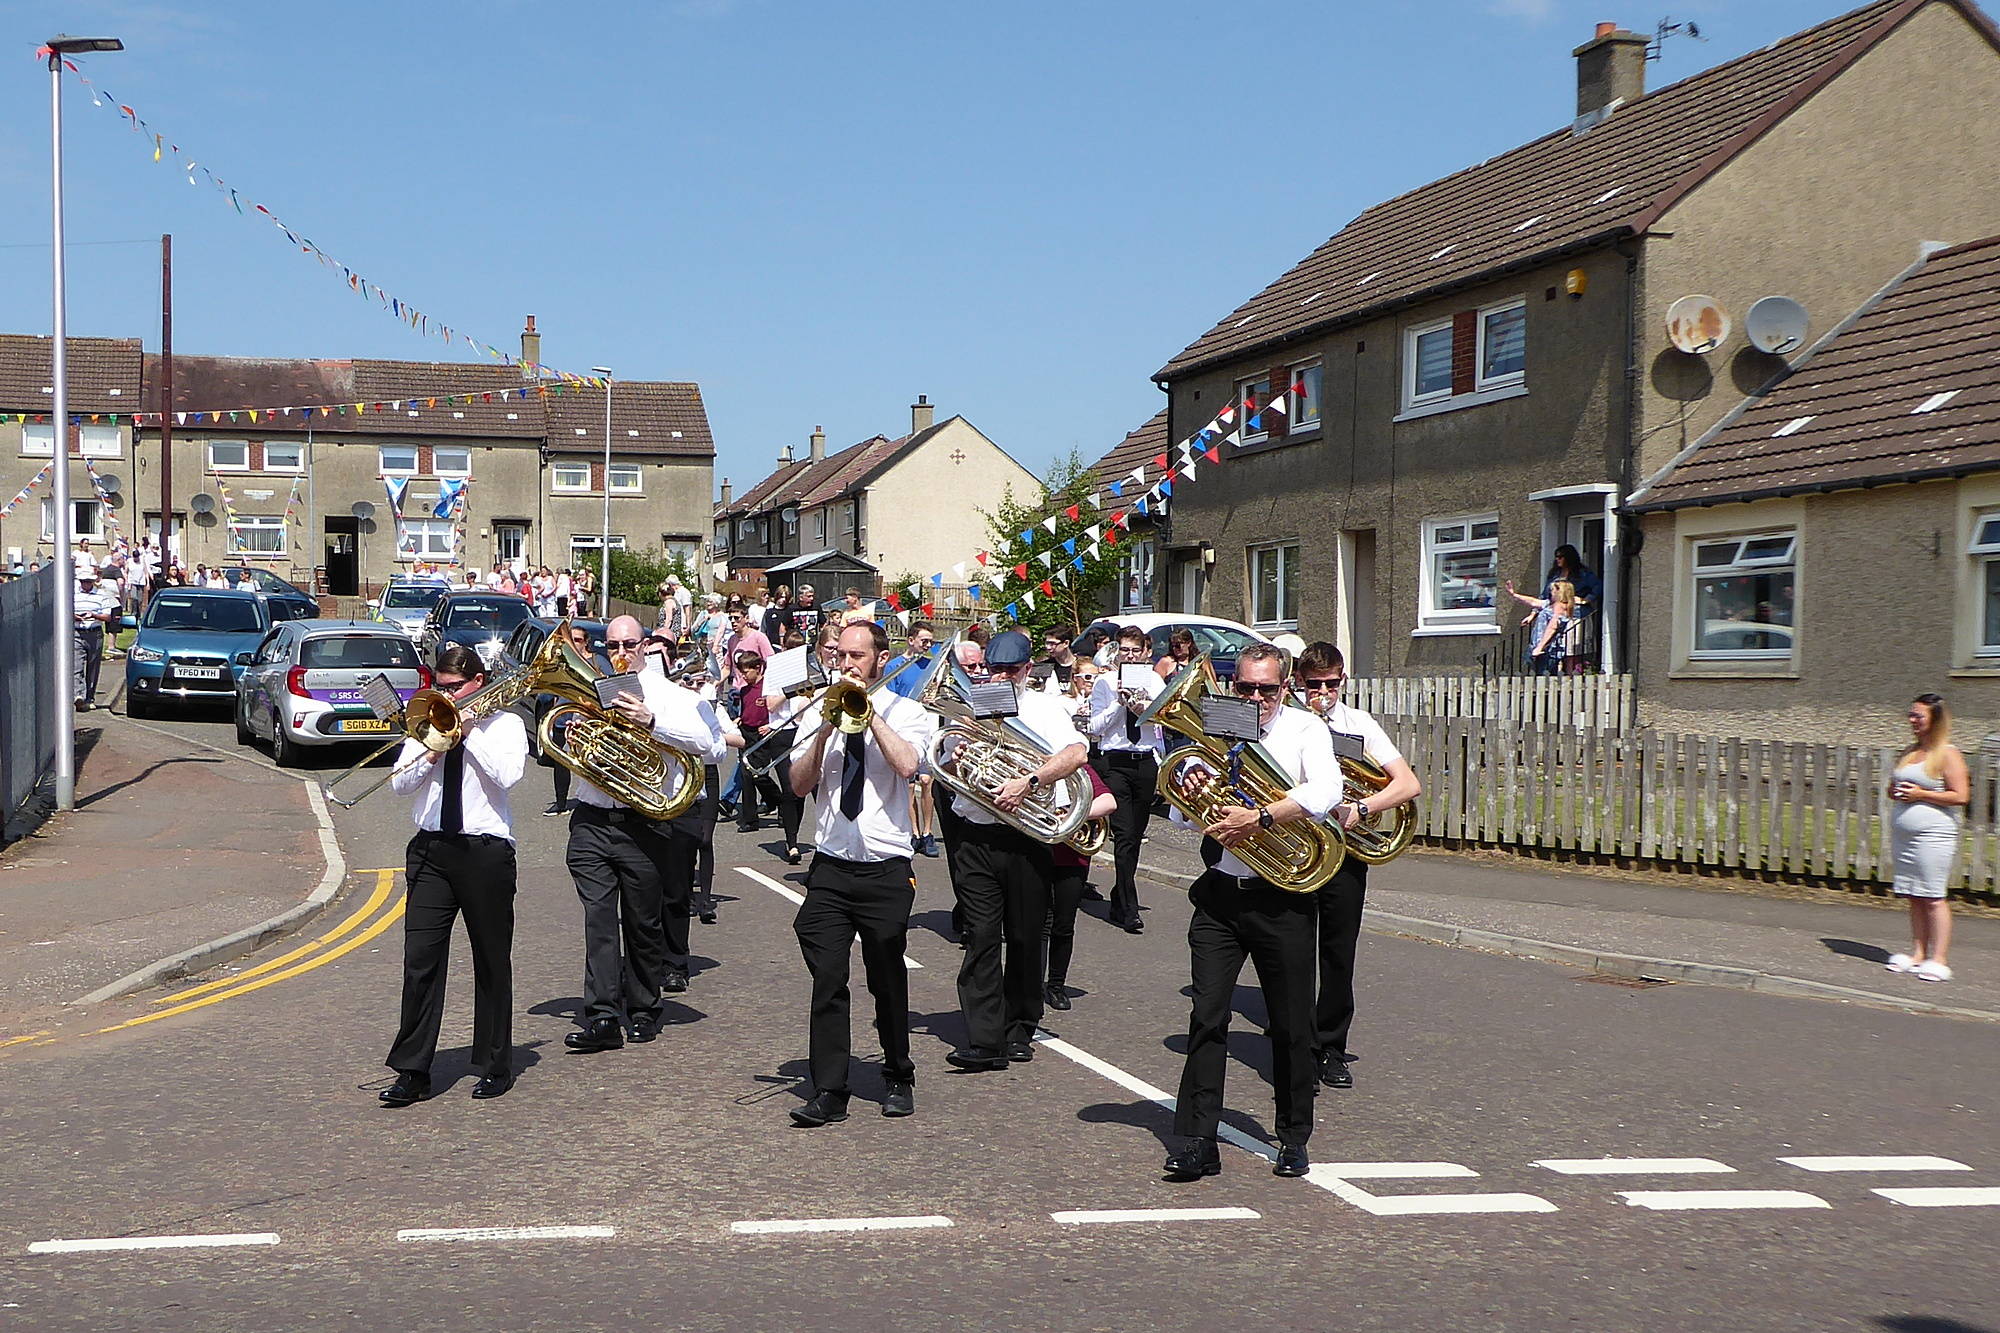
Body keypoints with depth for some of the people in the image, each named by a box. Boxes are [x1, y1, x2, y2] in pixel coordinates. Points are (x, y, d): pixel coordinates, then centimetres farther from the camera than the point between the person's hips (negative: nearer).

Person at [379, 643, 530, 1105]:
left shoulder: (504, 723, 3)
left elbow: (508, 775, -15)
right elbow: (399, 784, 6)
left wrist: (469, 730, -10)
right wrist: (434, 749, -8)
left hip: (486, 853, -3)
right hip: (431, 850, 3)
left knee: (492, 962, 6)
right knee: (420, 959, -3)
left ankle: (494, 1067, 18)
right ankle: (413, 1071, 1)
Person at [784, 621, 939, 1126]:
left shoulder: (906, 713, 4)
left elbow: (906, 765, -16)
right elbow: (799, 784, 1)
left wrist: (868, 711, -11)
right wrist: (827, 728, -10)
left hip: (885, 870, -1)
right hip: (829, 869, 1)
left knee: (888, 983, 8)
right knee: (827, 980, -6)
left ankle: (898, 1080, 27)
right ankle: (828, 1092, -2)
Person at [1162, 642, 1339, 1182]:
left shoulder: (1304, 728, 1)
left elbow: (1325, 792, -18)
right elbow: (1180, 814, 12)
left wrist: (1257, 819, -24)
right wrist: (1191, 791, -11)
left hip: (1282, 898, -2)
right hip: (1219, 894, 2)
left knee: (1291, 1024, 6)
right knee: (1207, 1016, -4)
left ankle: (1294, 1138, 21)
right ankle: (1197, 1141, -1)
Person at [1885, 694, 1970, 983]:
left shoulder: (1948, 754, -6)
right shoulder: (1910, 753, 16)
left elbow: (1961, 796, -13)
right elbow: (1893, 786, 27)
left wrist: (1920, 794, -15)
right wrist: (1895, 792, 3)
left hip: (1934, 835, -7)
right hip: (1902, 834, 7)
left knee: (1933, 897, -7)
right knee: (1913, 897, 7)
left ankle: (1938, 960, -5)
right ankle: (1917, 954, 11)